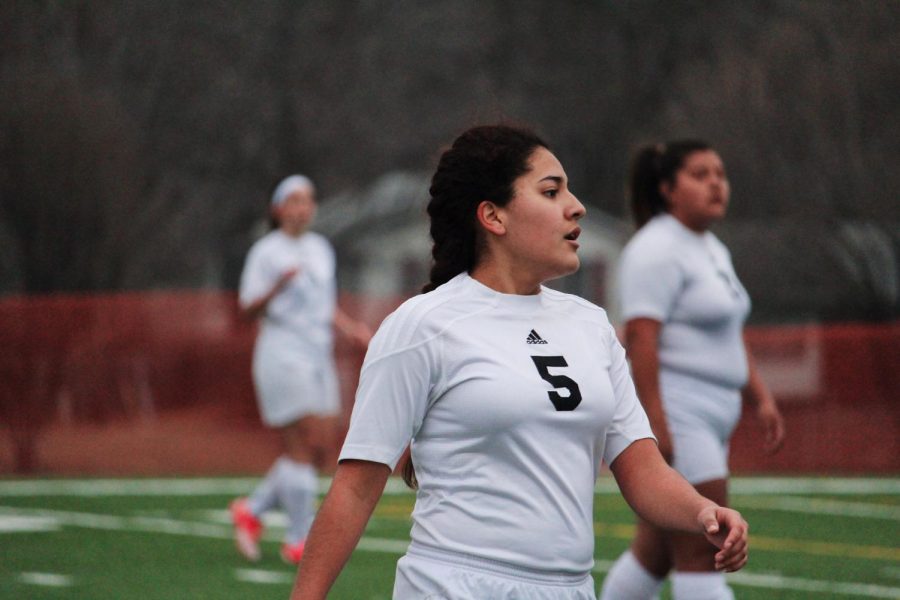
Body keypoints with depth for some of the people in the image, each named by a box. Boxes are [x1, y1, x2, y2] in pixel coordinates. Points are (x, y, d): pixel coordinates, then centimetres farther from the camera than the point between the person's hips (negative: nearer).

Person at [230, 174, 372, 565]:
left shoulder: (321, 249, 14)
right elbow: (248, 309, -10)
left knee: (318, 450, 4)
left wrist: (350, 328, 4)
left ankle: (252, 510, 20)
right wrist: (277, 288, -27)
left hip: (318, 355, 7)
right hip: (283, 353, -7)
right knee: (301, 448, -9)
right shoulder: (266, 252, -6)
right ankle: (298, 540, -1)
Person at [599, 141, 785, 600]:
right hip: (671, 417, -10)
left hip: (706, 419, 10)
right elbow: (640, 337, -21)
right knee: (702, 555, -11)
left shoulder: (710, 250, 18)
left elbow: (730, 336, 24)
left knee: (655, 553, 14)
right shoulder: (657, 250, -13)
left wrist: (760, 399, 16)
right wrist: (654, 422, -26)